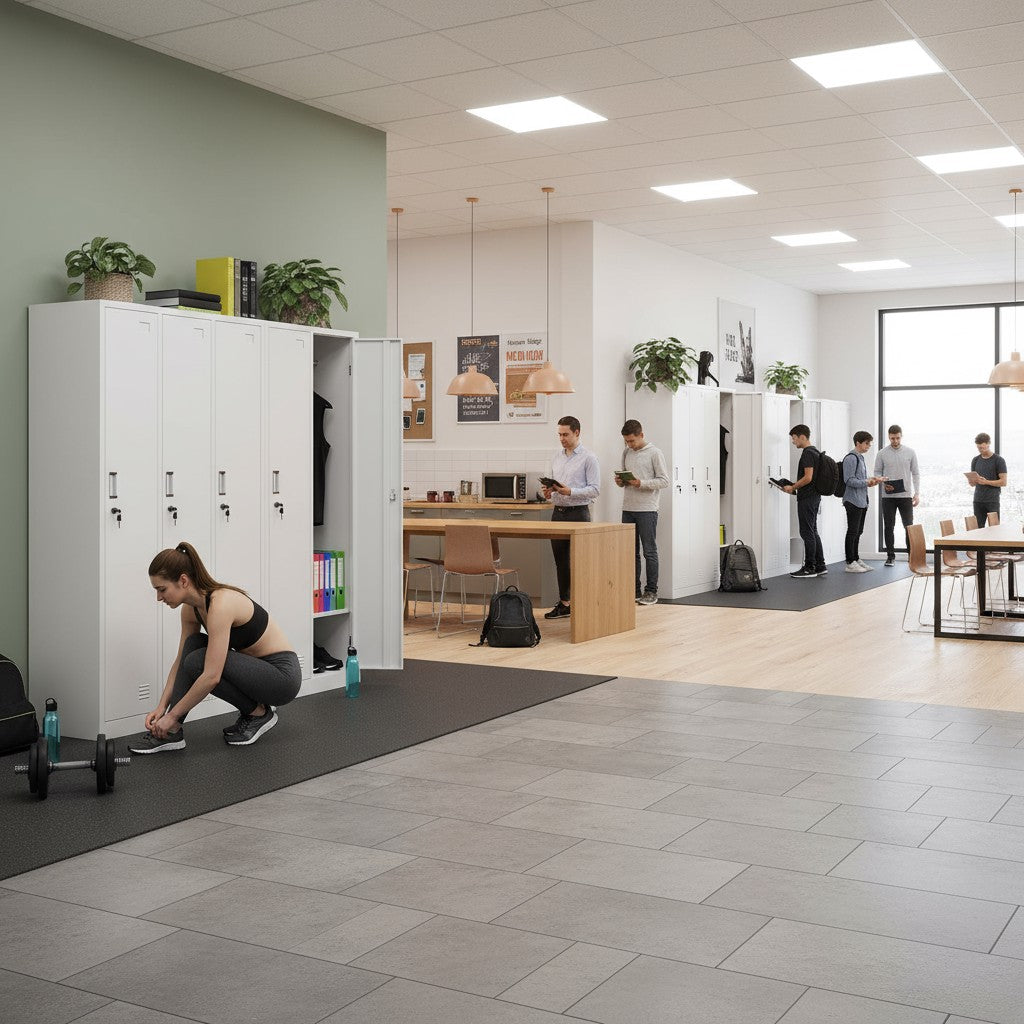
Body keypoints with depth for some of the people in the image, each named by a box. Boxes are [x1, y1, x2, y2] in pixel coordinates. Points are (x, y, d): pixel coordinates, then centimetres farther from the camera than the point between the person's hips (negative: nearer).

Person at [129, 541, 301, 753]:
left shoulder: (220, 604, -27)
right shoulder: (191, 608, -1)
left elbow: (212, 677, -30)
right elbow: (180, 662, 9)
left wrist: (172, 715, -21)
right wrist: (161, 707, 1)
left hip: (283, 674, -9)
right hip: (257, 667, 9)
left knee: (198, 661, -21)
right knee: (193, 644, -5)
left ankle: (258, 713, -2)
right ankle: (170, 732, -4)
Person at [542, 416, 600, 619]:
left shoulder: (588, 458, -6)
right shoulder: (557, 458, 14)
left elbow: (595, 489, -12)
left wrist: (569, 492, -22)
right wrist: (549, 492, -2)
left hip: (578, 512, -7)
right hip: (558, 512, 7)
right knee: (560, 560, 9)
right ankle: (563, 603, 17)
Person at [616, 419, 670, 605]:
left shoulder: (654, 453, -5)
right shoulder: (626, 454, 13)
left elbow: (664, 480, -8)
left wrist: (641, 483, -19)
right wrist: (620, 481, -1)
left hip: (647, 510, -6)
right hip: (628, 509, 6)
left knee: (649, 552, -1)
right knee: (631, 551, 8)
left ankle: (651, 592, 4)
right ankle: (634, 590, 14)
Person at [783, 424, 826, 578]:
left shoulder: (808, 453, -16)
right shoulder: (814, 451, 17)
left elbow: (808, 477, -23)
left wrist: (792, 488, -12)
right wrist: (793, 485, 15)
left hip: (807, 499, -11)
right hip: (814, 497, 11)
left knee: (807, 533, -6)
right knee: (812, 532, 13)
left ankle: (809, 568, -3)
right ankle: (820, 566, 15)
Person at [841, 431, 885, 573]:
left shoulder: (861, 458, 18)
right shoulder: (851, 458, -13)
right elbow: (849, 480, -18)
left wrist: (871, 480, 7)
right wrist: (867, 482, -18)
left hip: (862, 501, 10)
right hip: (853, 501, -10)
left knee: (858, 532, 13)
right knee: (852, 532, -6)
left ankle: (856, 560, 18)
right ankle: (850, 563, -3)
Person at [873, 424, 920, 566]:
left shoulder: (910, 452, 3)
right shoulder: (882, 454, 2)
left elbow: (915, 473, 6)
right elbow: (877, 472, 7)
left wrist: (917, 493, -2)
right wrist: (883, 484, -13)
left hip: (905, 495, 0)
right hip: (888, 496, 0)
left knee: (909, 526, -1)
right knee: (889, 527, 3)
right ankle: (890, 556, 10)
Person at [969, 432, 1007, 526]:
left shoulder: (999, 460, -3)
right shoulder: (975, 460, 12)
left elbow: (1003, 482, -7)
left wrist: (986, 482, -18)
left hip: (993, 501, -4)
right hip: (978, 500, 4)